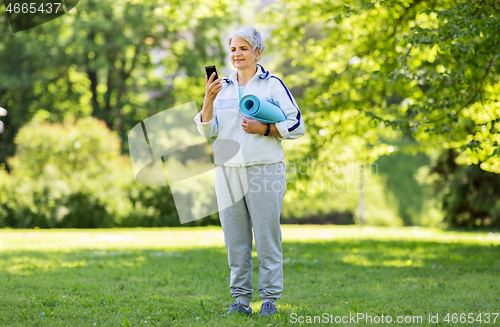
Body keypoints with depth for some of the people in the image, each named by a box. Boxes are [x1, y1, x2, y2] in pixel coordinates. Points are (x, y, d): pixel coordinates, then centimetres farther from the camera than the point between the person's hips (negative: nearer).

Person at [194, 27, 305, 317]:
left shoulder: (273, 85, 3)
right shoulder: (222, 88, 14)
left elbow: (296, 126, 0)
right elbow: (207, 130, 5)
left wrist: (264, 129, -12)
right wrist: (209, 100, -9)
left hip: (265, 170, -4)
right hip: (228, 171, 4)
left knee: (267, 236, -3)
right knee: (235, 238, 5)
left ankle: (270, 299, 4)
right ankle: (241, 298, 12)